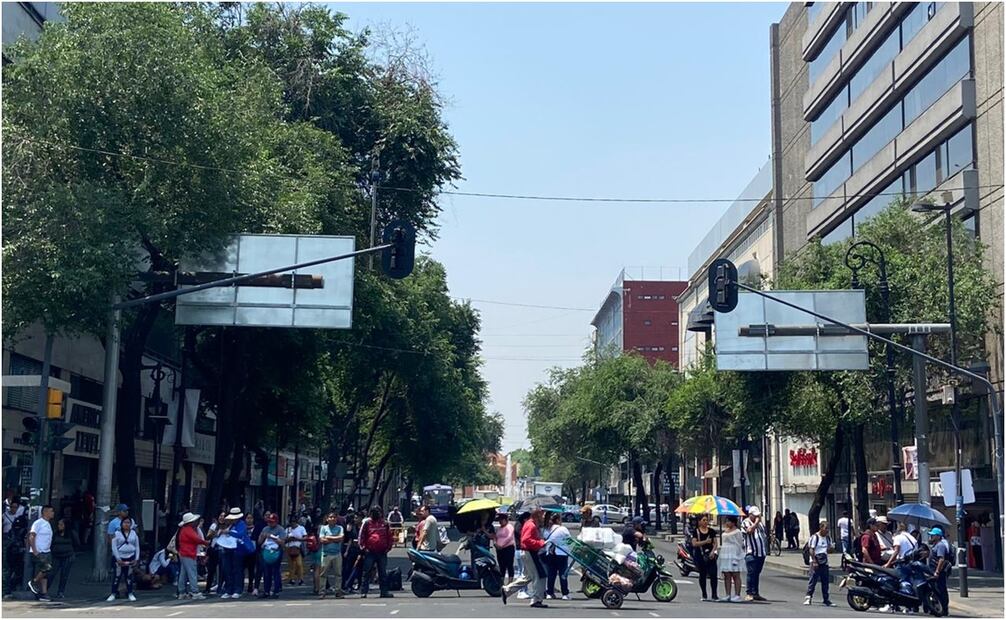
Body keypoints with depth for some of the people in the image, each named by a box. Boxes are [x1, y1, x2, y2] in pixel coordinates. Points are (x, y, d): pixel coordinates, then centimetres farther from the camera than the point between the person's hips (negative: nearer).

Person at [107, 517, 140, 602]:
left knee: (129, 576, 7)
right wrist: (118, 559, -12)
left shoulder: (134, 533, 7)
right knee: (117, 576, -2)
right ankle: (113, 594, 5)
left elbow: (137, 546, 9)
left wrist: (136, 558, 0)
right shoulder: (117, 534, -3)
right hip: (119, 557, -2)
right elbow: (114, 547, -6)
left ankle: (130, 593, 15)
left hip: (130, 558, 2)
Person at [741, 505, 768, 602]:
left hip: (761, 553, 7)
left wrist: (766, 549, 19)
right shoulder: (745, 522, -1)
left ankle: (756, 593, 14)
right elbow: (750, 530, -21)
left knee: (757, 573, 10)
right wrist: (756, 522, -12)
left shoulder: (761, 523, 21)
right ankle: (749, 594, -10)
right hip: (751, 553, -7)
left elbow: (765, 535, 27)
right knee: (751, 573, -10)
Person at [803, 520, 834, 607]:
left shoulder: (828, 538, 12)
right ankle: (808, 597, -5)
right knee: (813, 580, -9)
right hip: (815, 562, -6)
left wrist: (829, 548, 1)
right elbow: (811, 550, -11)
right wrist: (814, 562, -17)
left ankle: (827, 600, 15)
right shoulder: (815, 537, -8)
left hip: (824, 563, 6)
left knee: (825, 581, 9)